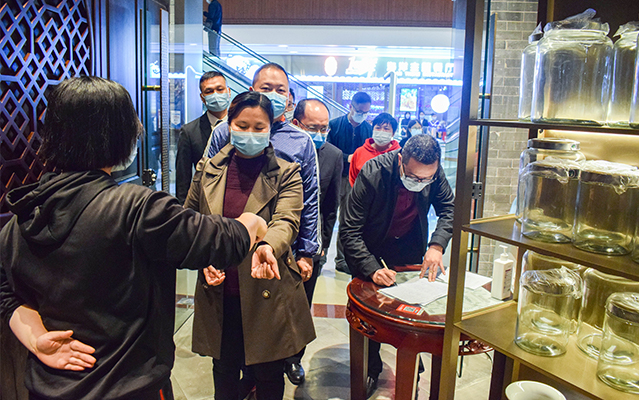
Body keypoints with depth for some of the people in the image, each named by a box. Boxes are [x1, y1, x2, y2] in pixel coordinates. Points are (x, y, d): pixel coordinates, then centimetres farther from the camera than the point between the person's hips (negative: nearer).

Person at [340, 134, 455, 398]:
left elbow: (449, 209, -2)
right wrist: (372, 269, -39)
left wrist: (437, 245, -21)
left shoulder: (434, 172, -19)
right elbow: (349, 230, -28)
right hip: (372, 255, -3)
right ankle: (371, 371, 30)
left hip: (411, 253, 3)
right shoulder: (372, 174, -31)